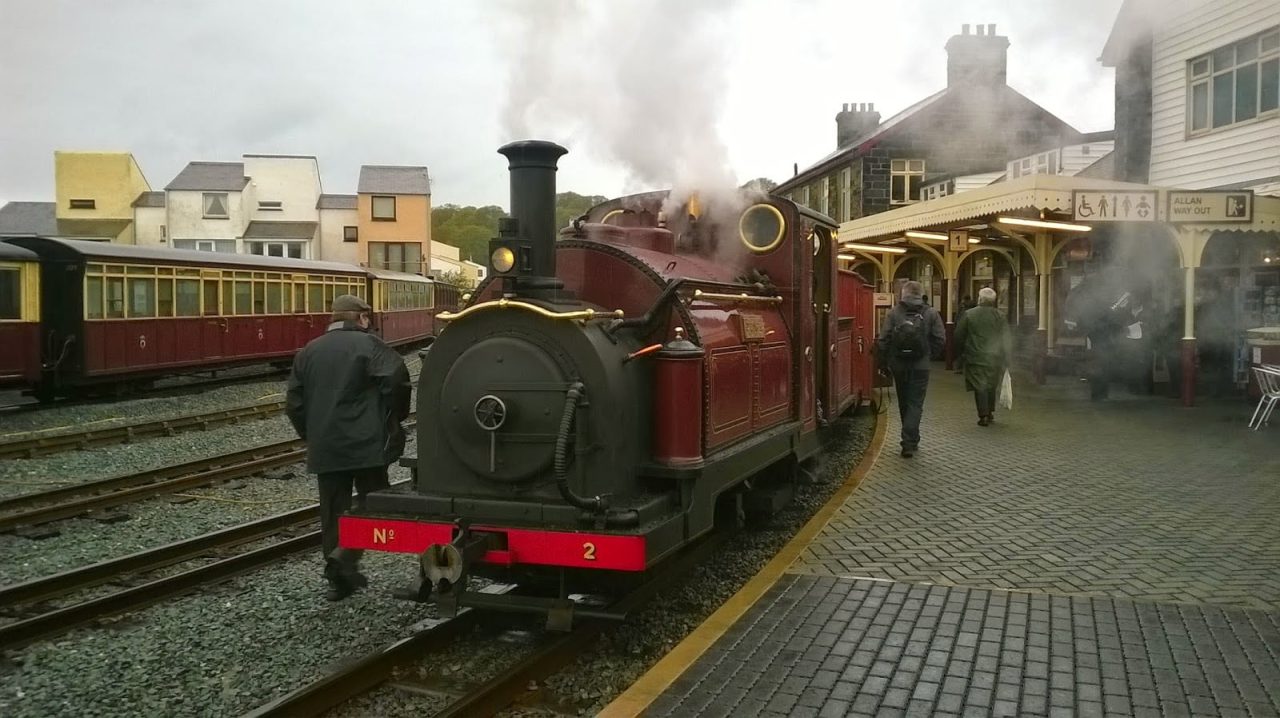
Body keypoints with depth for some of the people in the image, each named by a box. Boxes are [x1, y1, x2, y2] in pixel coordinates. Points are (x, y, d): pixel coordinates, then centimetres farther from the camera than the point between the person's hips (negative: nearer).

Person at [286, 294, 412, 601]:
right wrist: (394, 419, -5)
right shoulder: (367, 343, -5)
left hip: (324, 448, 5)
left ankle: (340, 577, 17)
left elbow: (294, 402, 12)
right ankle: (343, 556, -14)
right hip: (366, 444, -5)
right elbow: (397, 379, -19)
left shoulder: (309, 351, 12)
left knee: (333, 509, 12)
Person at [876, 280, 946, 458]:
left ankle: (911, 440, 29)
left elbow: (883, 340, -6)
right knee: (915, 404, 1)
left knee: (904, 403, 16)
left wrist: (884, 362, 5)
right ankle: (909, 442, -10)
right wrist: (930, 355, 13)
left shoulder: (893, 313, -3)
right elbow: (940, 339, -3)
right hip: (920, 366, -1)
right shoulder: (931, 313, -2)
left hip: (898, 365, 1)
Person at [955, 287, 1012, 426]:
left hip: (975, 357, -2)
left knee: (980, 387, 1)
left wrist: (962, 351, 13)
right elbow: (1006, 340, 0)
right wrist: (1006, 359, 8)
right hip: (995, 358, 2)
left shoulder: (969, 315, -7)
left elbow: (959, 336, -2)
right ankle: (990, 412, 24)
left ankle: (983, 416, -3)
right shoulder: (1001, 316, -2)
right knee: (991, 386, 18)